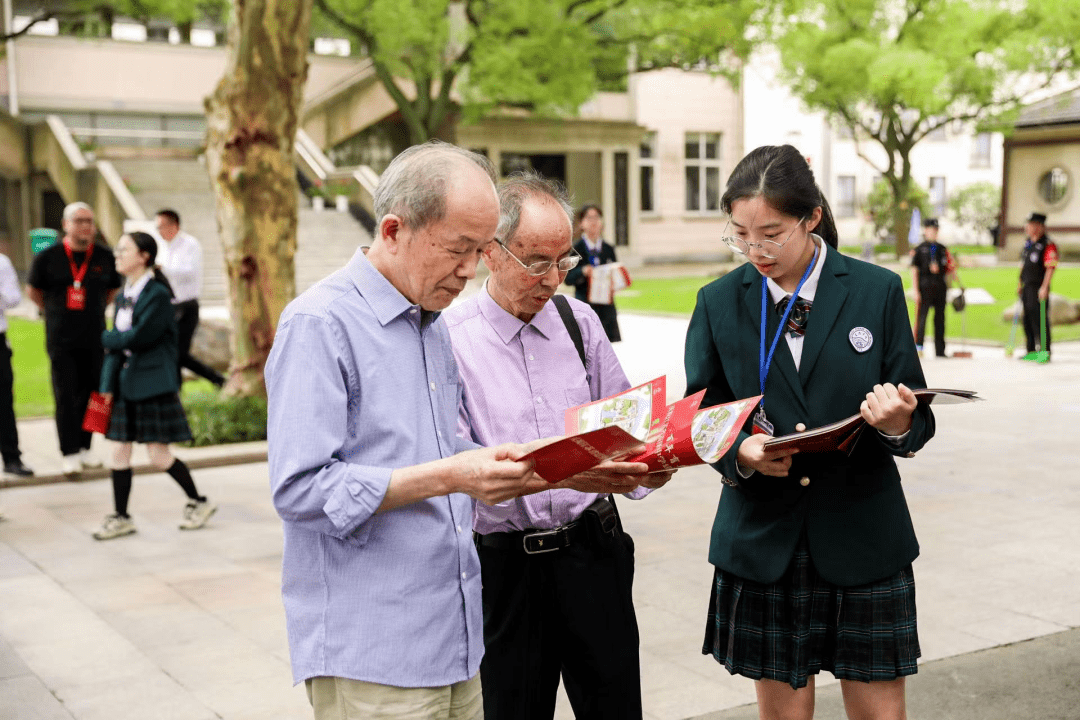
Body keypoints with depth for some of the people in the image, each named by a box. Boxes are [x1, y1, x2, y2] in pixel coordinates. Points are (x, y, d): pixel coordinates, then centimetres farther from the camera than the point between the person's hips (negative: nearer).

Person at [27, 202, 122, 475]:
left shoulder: (105, 256, 2)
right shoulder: (47, 257, -3)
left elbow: (113, 290, 19)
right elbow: (34, 291, 11)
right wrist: (56, 312, 10)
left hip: (94, 338, 3)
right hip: (61, 339, -2)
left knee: (89, 393, 7)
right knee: (65, 396, -3)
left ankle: (84, 448, 18)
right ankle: (70, 453, 2)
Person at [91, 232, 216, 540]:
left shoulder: (158, 294, -13)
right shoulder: (123, 297, 12)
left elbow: (140, 338, -20)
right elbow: (116, 347, 11)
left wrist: (108, 338, -3)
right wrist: (108, 385, 2)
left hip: (154, 384, -8)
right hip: (126, 383, 8)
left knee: (159, 455, -2)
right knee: (120, 451, 7)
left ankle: (199, 502, 17)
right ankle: (121, 518, 16)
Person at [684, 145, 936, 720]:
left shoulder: (878, 291, -1)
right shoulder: (718, 302, 3)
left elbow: (918, 420, 1)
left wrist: (899, 424, -23)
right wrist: (739, 454, -16)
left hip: (863, 540, -1)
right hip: (763, 541, 1)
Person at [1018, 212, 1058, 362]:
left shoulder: (1048, 245, -12)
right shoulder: (1028, 244, 15)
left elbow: (1050, 268, -17)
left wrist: (1044, 287, -23)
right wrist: (1020, 285, 21)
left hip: (1039, 289, -8)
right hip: (1027, 287, 9)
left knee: (1040, 320, -7)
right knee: (1027, 320, 12)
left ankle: (1045, 352, -1)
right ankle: (1031, 351, 21)